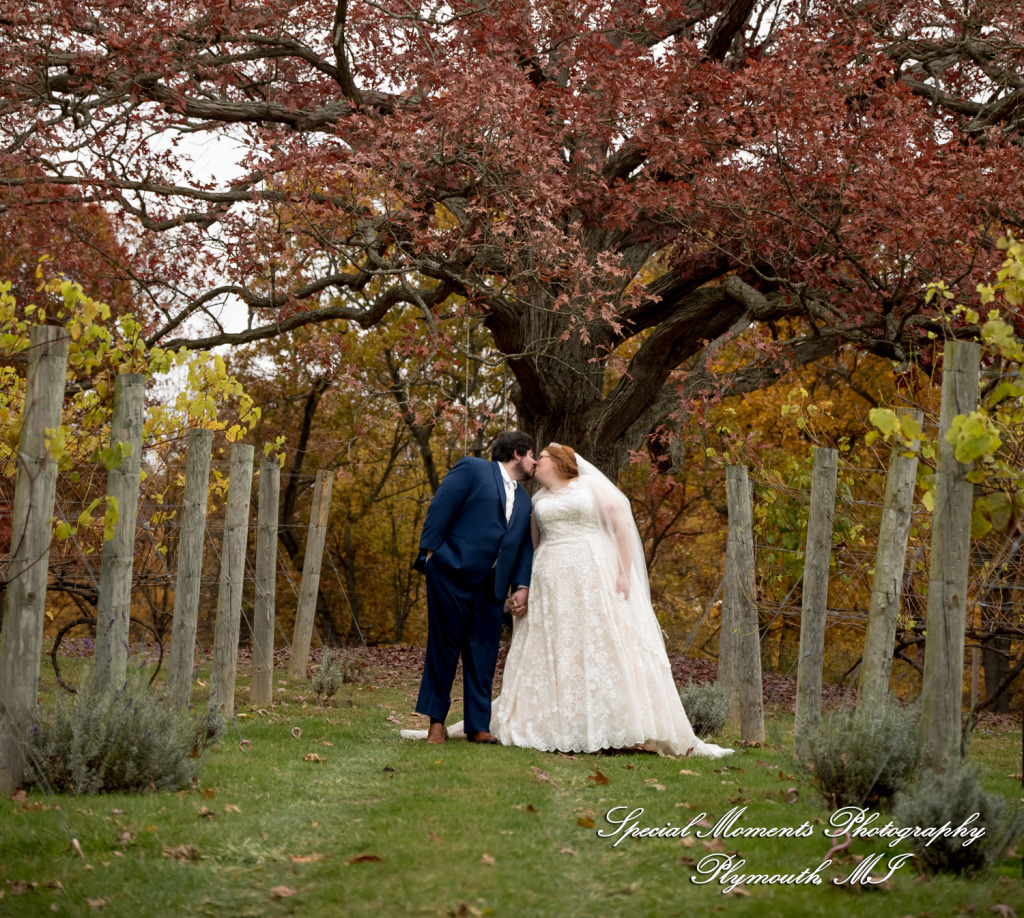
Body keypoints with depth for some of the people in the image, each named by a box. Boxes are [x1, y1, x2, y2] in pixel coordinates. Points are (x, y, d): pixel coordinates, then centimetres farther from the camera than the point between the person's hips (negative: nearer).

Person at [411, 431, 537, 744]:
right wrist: (430, 552, -13)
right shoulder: (471, 469, 1)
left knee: (484, 657, 5)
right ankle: (436, 722, 10)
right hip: (452, 576, -6)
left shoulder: (523, 500, 23)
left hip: (491, 588, 7)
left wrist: (522, 586, 2)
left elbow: (524, 546, 16)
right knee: (444, 648, 1)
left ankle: (479, 727, 11)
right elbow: (440, 509, -6)